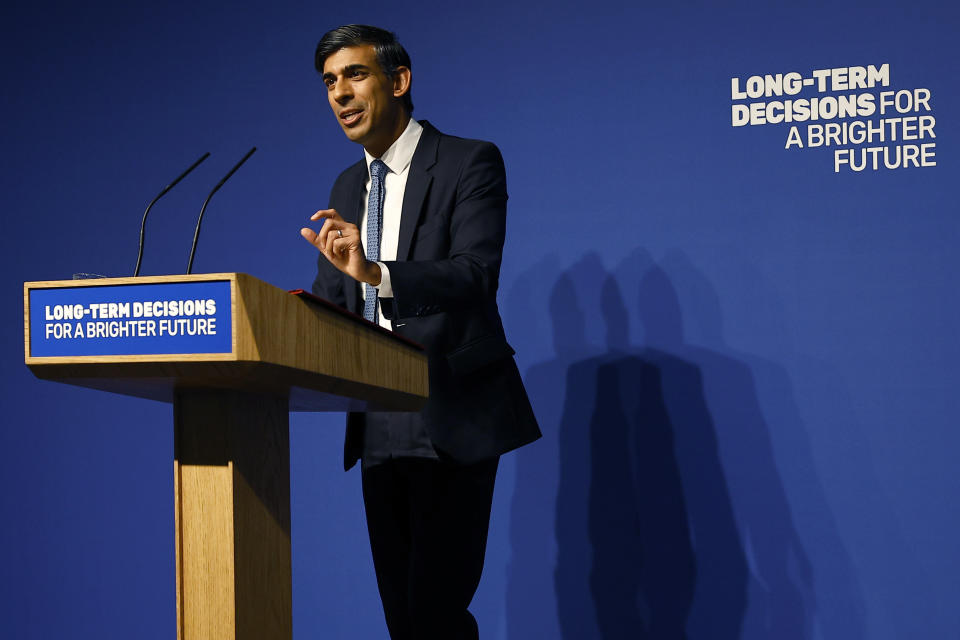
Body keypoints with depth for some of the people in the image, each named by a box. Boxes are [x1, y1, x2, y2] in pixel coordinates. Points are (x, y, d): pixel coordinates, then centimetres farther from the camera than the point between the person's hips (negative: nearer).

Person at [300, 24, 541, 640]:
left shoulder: (470, 162, -5)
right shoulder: (347, 188, 16)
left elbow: (476, 273, -20)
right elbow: (330, 298, 16)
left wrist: (376, 272, -35)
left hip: (453, 420, -7)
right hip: (379, 426, 7)